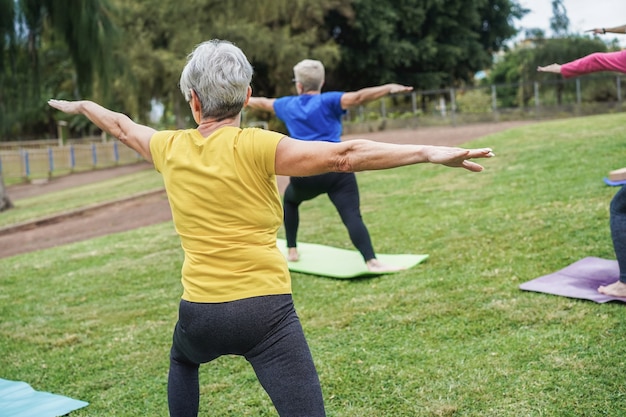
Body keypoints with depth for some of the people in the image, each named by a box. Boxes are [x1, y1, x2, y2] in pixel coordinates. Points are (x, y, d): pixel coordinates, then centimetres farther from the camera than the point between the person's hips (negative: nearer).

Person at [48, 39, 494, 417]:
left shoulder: (170, 147, 3)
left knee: (182, 359, 38)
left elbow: (123, 127, 24)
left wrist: (81, 106, 45)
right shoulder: (254, 147, -11)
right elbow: (343, 155, -21)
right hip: (266, 310, -5)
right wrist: (429, 152, -23)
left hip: (200, 313, 5)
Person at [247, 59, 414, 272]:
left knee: (289, 200, 34)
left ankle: (291, 251, 33)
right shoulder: (328, 101, 4)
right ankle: (372, 261, -34)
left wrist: (246, 100, 58)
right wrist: (389, 88, -22)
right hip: (337, 169, -3)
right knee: (352, 215, -14)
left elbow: (263, 103, 37)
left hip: (304, 174, 3)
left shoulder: (288, 105, 17)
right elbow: (358, 97, -15)